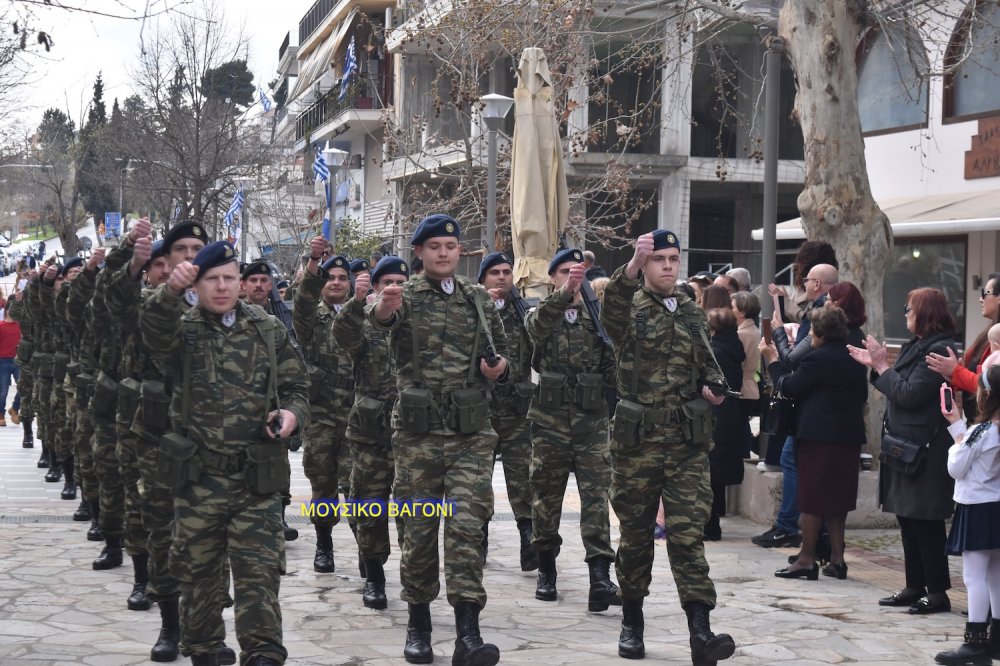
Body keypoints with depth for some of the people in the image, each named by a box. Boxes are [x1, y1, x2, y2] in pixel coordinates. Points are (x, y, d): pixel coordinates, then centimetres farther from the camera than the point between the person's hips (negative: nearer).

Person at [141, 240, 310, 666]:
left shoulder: (269, 330, 6)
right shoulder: (182, 330, 1)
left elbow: (296, 386, 13)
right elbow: (154, 330, -23)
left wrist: (292, 414, -10)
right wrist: (171, 291, -44)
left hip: (257, 477, 0)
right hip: (198, 477, 0)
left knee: (259, 574, -5)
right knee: (196, 572, 12)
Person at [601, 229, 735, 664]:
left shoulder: (694, 315, 13)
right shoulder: (630, 310, -1)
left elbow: (708, 364, 23)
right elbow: (612, 307, -26)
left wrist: (714, 387, -1)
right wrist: (632, 266, -45)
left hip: (688, 442, 2)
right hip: (637, 437, -2)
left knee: (687, 534, -6)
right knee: (635, 533, 8)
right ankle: (632, 623, 22)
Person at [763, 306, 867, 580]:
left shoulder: (818, 359, -15)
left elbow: (789, 387, -10)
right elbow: (863, 395, 17)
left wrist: (773, 360, 1)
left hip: (818, 436, -7)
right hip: (849, 436, 7)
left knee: (812, 499, -1)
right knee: (838, 498, 13)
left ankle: (807, 559, 2)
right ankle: (836, 558, 13)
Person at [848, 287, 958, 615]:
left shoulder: (937, 350, -16)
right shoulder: (916, 346, 13)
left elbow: (910, 395, -21)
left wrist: (882, 366, -12)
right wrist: (876, 365, 8)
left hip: (924, 450, -10)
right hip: (904, 447, 10)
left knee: (925, 523, -4)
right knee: (908, 520, 13)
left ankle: (938, 592, 3)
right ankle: (915, 587, 21)